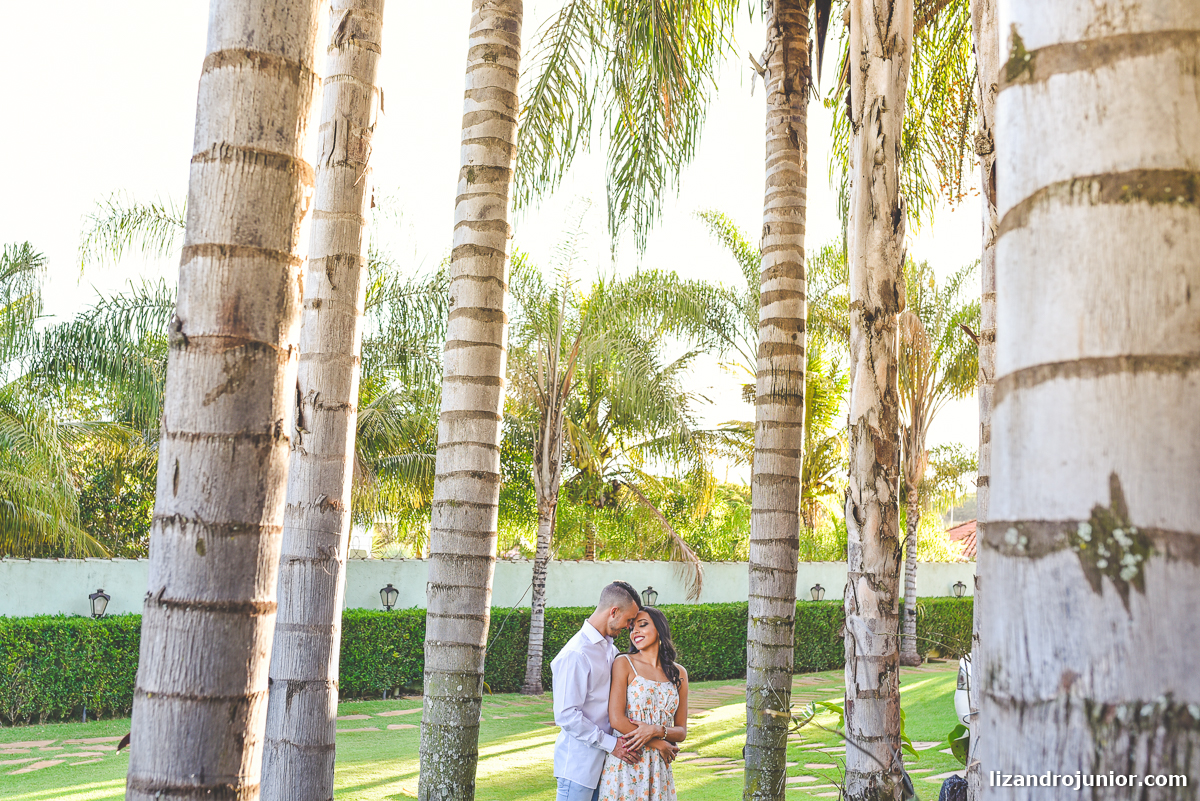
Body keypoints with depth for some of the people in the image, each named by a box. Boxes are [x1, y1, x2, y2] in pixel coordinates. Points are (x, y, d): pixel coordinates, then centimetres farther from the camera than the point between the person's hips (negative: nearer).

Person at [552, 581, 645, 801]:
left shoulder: (610, 649, 12)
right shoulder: (576, 655, -17)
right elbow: (566, 715, -20)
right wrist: (610, 744, -16)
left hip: (604, 760, 8)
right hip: (579, 764, -8)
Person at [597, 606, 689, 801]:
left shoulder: (679, 673, 9)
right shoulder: (624, 664, -2)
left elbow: (681, 732, 8)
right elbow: (616, 719, -10)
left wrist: (656, 731, -12)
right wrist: (658, 744, -6)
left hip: (659, 767, 3)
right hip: (625, 762, -3)